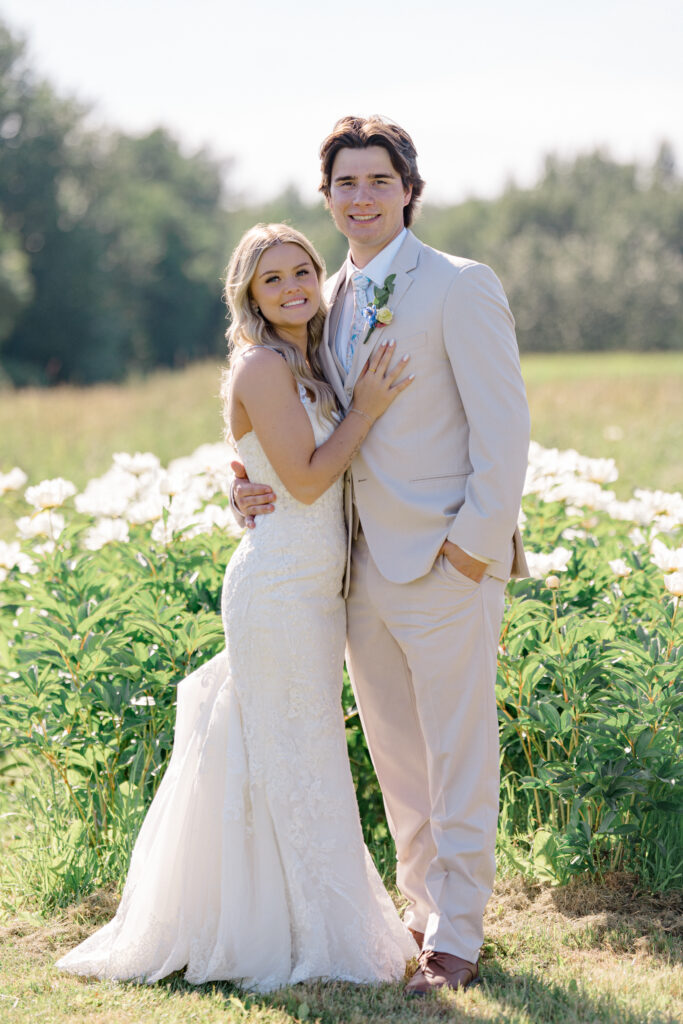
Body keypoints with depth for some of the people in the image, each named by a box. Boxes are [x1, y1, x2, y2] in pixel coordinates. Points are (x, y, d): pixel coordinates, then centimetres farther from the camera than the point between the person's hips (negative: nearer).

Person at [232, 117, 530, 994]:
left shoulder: (460, 288, -7)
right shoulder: (327, 302, 13)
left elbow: (502, 423, -11)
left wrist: (476, 538, -16)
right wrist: (254, 487, 1)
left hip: (446, 562, -7)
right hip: (362, 564, 7)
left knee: (458, 762, 0)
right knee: (395, 759, 15)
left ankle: (457, 938, 10)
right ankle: (424, 909, 29)